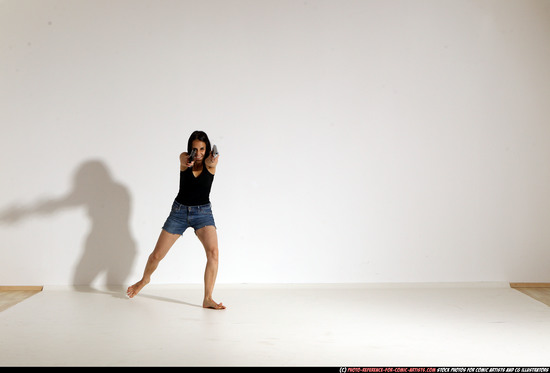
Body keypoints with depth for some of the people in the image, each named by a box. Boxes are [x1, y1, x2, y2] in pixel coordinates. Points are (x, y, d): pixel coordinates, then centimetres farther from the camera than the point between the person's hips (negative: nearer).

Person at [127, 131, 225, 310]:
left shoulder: (210, 162, -9)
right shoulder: (184, 157, -7)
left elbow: (209, 161, -34)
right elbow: (184, 160, -32)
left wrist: (212, 161, -60)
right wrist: (188, 161, -57)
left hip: (203, 212, -1)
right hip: (179, 210, 2)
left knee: (213, 251, -27)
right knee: (157, 255, 7)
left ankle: (208, 299, -21)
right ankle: (145, 279, 40)